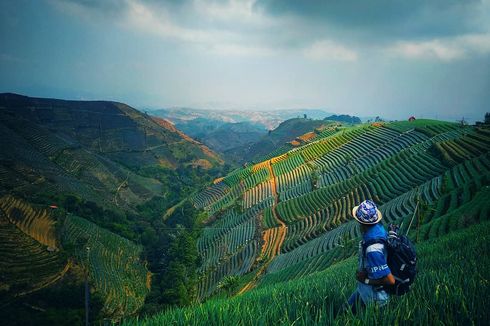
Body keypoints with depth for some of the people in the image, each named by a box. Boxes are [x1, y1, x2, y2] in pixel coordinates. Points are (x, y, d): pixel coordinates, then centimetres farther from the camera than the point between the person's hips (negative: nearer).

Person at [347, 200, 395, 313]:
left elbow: (390, 280, -33)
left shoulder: (372, 249, -39)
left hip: (373, 293, -8)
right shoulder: (379, 227, -13)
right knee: (349, 308, 24)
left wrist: (366, 280, -20)